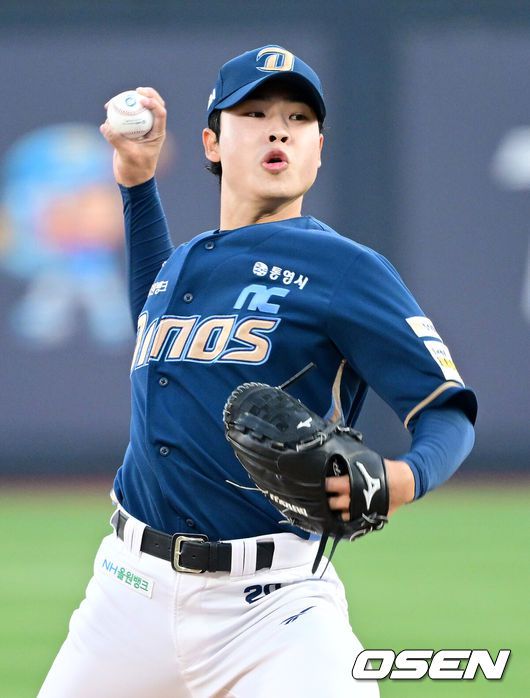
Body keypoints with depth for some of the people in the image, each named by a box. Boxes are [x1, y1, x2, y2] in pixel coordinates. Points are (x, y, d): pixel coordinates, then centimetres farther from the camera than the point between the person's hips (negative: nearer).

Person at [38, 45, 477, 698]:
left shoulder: (346, 269, -6)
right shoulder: (182, 262, 14)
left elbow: (448, 411, -8)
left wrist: (405, 478, -31)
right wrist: (136, 180, 28)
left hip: (270, 601, -6)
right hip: (132, 585, 6)